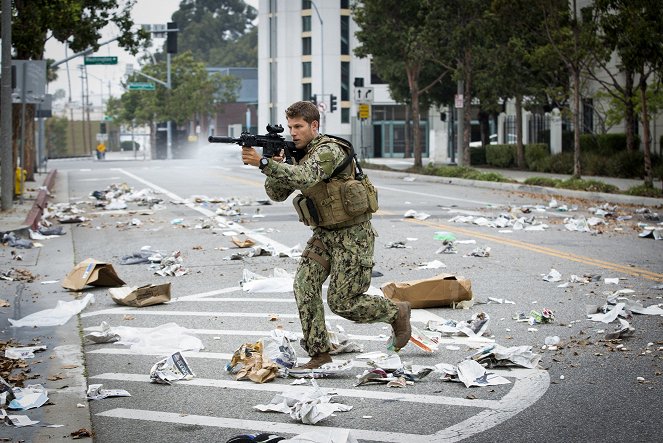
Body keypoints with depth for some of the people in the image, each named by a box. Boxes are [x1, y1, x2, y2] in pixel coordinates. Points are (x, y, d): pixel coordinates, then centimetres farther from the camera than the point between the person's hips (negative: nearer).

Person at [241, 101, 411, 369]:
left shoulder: (329, 150, -19)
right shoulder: (298, 156, 8)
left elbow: (304, 178, -37)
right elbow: (277, 194, 5)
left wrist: (263, 163, -42)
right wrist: (275, 165, -14)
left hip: (352, 234, -8)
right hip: (324, 234, 8)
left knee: (341, 302, -6)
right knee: (304, 284, -10)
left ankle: (397, 312, 19)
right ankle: (319, 354, -3)